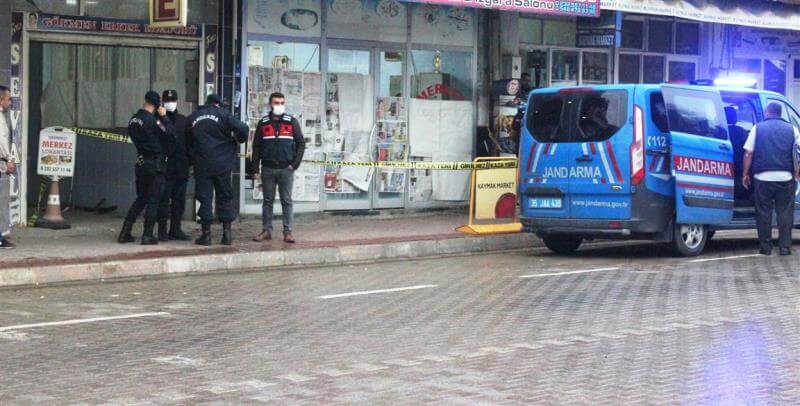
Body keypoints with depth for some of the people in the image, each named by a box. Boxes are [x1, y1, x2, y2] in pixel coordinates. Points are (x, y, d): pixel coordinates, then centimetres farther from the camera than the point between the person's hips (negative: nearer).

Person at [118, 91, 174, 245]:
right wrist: (164, 117, -4)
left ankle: (125, 233, 12)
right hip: (155, 164, -7)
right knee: (153, 200, 0)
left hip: (141, 162, 7)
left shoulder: (133, 120, 7)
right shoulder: (152, 120, -18)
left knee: (141, 198, 16)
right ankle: (147, 235, 0)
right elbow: (169, 133, -16)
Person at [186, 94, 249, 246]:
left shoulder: (192, 118, 8)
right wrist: (238, 140, 8)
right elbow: (243, 128, -11)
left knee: (205, 199, 4)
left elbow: (187, 143, 14)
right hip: (223, 164, -1)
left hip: (201, 165, 1)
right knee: (225, 197, 7)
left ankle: (206, 234, 1)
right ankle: (227, 233, 5)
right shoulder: (223, 114, -2)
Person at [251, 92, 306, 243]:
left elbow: (301, 143, 3)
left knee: (286, 201, 1)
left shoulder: (292, 122, 4)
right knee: (267, 201, 5)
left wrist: (295, 164, -5)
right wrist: (255, 168, 3)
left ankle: (288, 232, 3)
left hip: (286, 169, -1)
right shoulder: (263, 123, 8)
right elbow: (256, 146, 9)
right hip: (268, 169, 1)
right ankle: (266, 230, 11)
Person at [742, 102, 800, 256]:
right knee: (785, 212, 7)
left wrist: (745, 174, 8)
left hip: (763, 178, -1)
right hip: (785, 177, 1)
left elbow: (748, 153, 1)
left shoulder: (758, 128, 5)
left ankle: (765, 247, 6)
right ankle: (785, 247, 5)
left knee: (764, 213, 6)